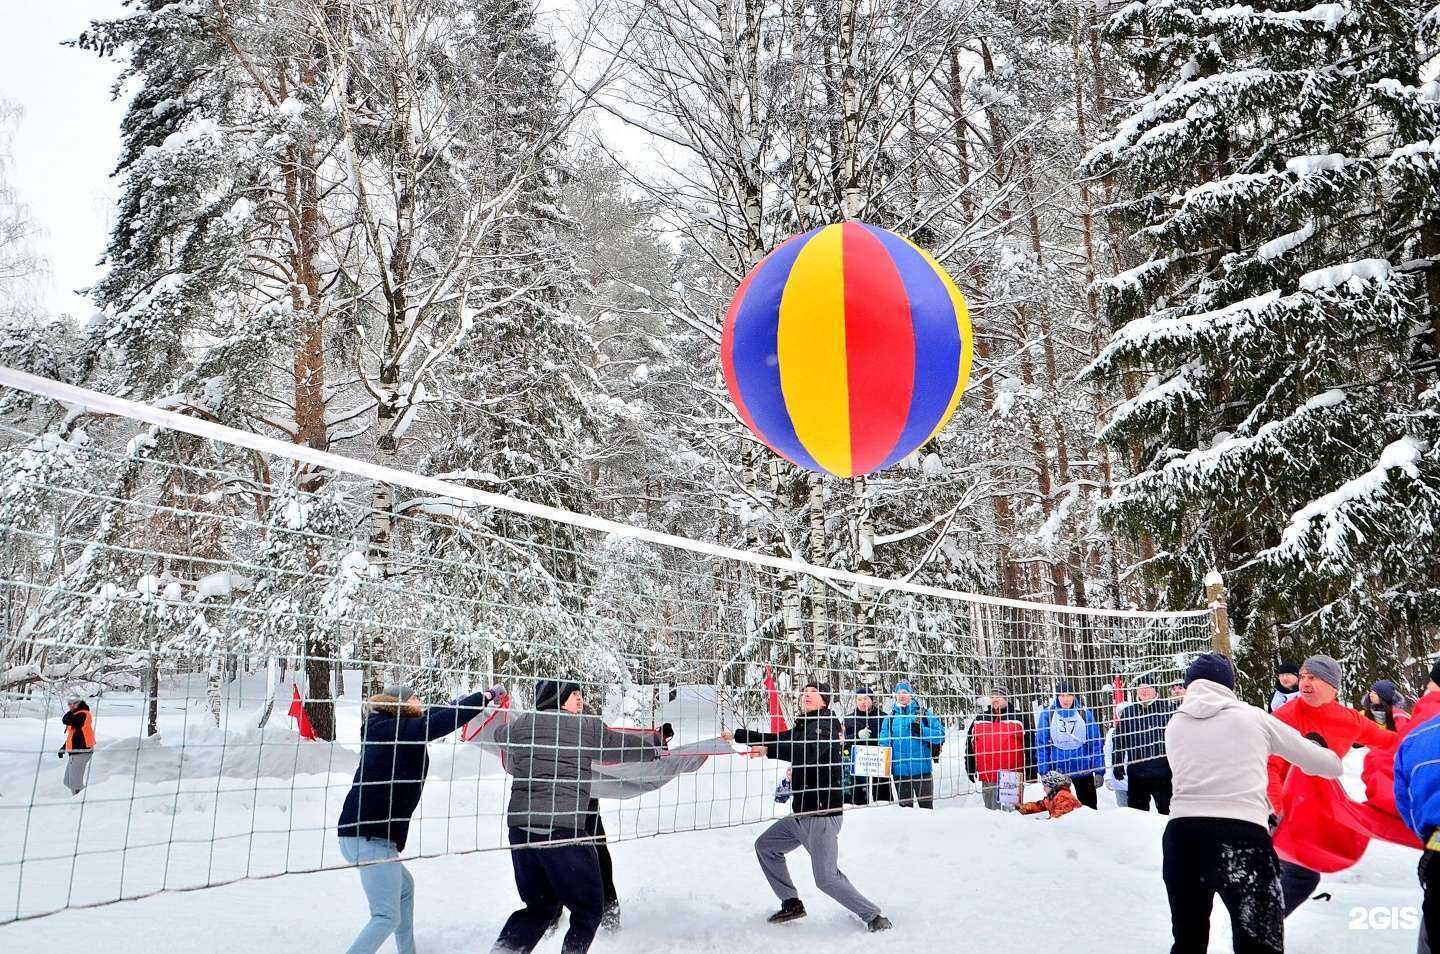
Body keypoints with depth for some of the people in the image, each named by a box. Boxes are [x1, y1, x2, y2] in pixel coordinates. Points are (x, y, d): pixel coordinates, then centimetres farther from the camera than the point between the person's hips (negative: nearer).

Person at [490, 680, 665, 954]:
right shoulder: (588, 727, -2)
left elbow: (499, 735, 32)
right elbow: (627, 746, 11)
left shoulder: (521, 724, 8)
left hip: (520, 826, 5)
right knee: (588, 909, 13)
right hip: (564, 828, -5)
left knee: (539, 907, 22)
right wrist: (656, 741, 32)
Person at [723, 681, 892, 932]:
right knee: (765, 846, 16)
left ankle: (873, 915, 5)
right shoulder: (802, 727, 12)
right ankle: (792, 904, 25)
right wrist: (736, 735, 30)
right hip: (801, 814, 9)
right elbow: (776, 739, 25)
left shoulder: (825, 725, -15)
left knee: (826, 878, -11)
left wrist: (767, 751, -33)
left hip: (823, 815, -9)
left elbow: (808, 751, -33)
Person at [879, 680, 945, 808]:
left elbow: (940, 735, -4)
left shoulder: (924, 714, 0)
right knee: (904, 806, 13)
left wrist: (921, 730, -17)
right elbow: (884, 743, 7)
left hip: (922, 769, -2)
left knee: (926, 806, 3)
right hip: (899, 771, 2)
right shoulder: (890, 718, 6)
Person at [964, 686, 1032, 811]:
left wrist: (1031, 772, 0)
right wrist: (970, 769, 13)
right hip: (987, 778, 3)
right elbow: (970, 745, 16)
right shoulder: (979, 719, 11)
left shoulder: (1019, 718, 3)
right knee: (991, 811, 10)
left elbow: (1030, 745, 3)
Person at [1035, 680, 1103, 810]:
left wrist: (1099, 771, -4)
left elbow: (1096, 743, 0)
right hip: (1057, 771, 0)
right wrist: (1044, 773, -7)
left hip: (1083, 769, 0)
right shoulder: (1047, 714, -6)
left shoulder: (1084, 713, -4)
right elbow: (1041, 745, -4)